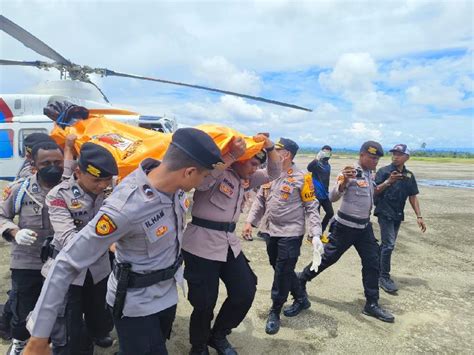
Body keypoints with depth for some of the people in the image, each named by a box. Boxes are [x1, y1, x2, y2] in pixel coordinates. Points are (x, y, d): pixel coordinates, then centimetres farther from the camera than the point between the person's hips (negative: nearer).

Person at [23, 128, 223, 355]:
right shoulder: (124, 209, -35)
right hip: (135, 304, -7)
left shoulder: (170, 180, -16)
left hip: (167, 293, 7)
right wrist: (39, 336, -22)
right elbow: (67, 264, -27)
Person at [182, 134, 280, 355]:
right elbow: (200, 181, -33)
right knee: (204, 303, 4)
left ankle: (218, 336, 36)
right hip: (202, 244, -8)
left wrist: (269, 146, 1)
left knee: (245, 293, 12)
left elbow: (274, 173, 16)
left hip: (229, 243, 8)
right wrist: (232, 155, -28)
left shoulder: (245, 178, 13)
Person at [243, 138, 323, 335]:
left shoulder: (301, 178, -11)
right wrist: (250, 221, 4)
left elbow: (311, 208, -10)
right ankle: (301, 299, 39)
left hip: (291, 233, -6)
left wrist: (316, 234, -17)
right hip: (271, 231, 6)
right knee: (280, 270, 17)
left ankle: (274, 312, 20)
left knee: (282, 273, 1)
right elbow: (260, 200, 11)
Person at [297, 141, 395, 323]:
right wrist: (344, 180, -43)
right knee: (328, 257, 4)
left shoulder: (371, 175, 7)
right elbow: (332, 197, -27)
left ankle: (372, 304, 18)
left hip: (365, 226, 7)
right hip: (345, 226, -7)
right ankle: (300, 279, 25)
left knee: (373, 263, 7)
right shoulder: (350, 172, -18)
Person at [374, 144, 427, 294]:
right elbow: (374, 192, -11)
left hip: (398, 215, 6)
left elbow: (413, 197, 12)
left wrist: (419, 216, 7)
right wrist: (388, 182, -26)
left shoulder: (409, 175, 8)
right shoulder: (384, 171, -7)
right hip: (384, 212, -6)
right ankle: (384, 277, 0)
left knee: (387, 244, 12)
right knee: (389, 244, -10)